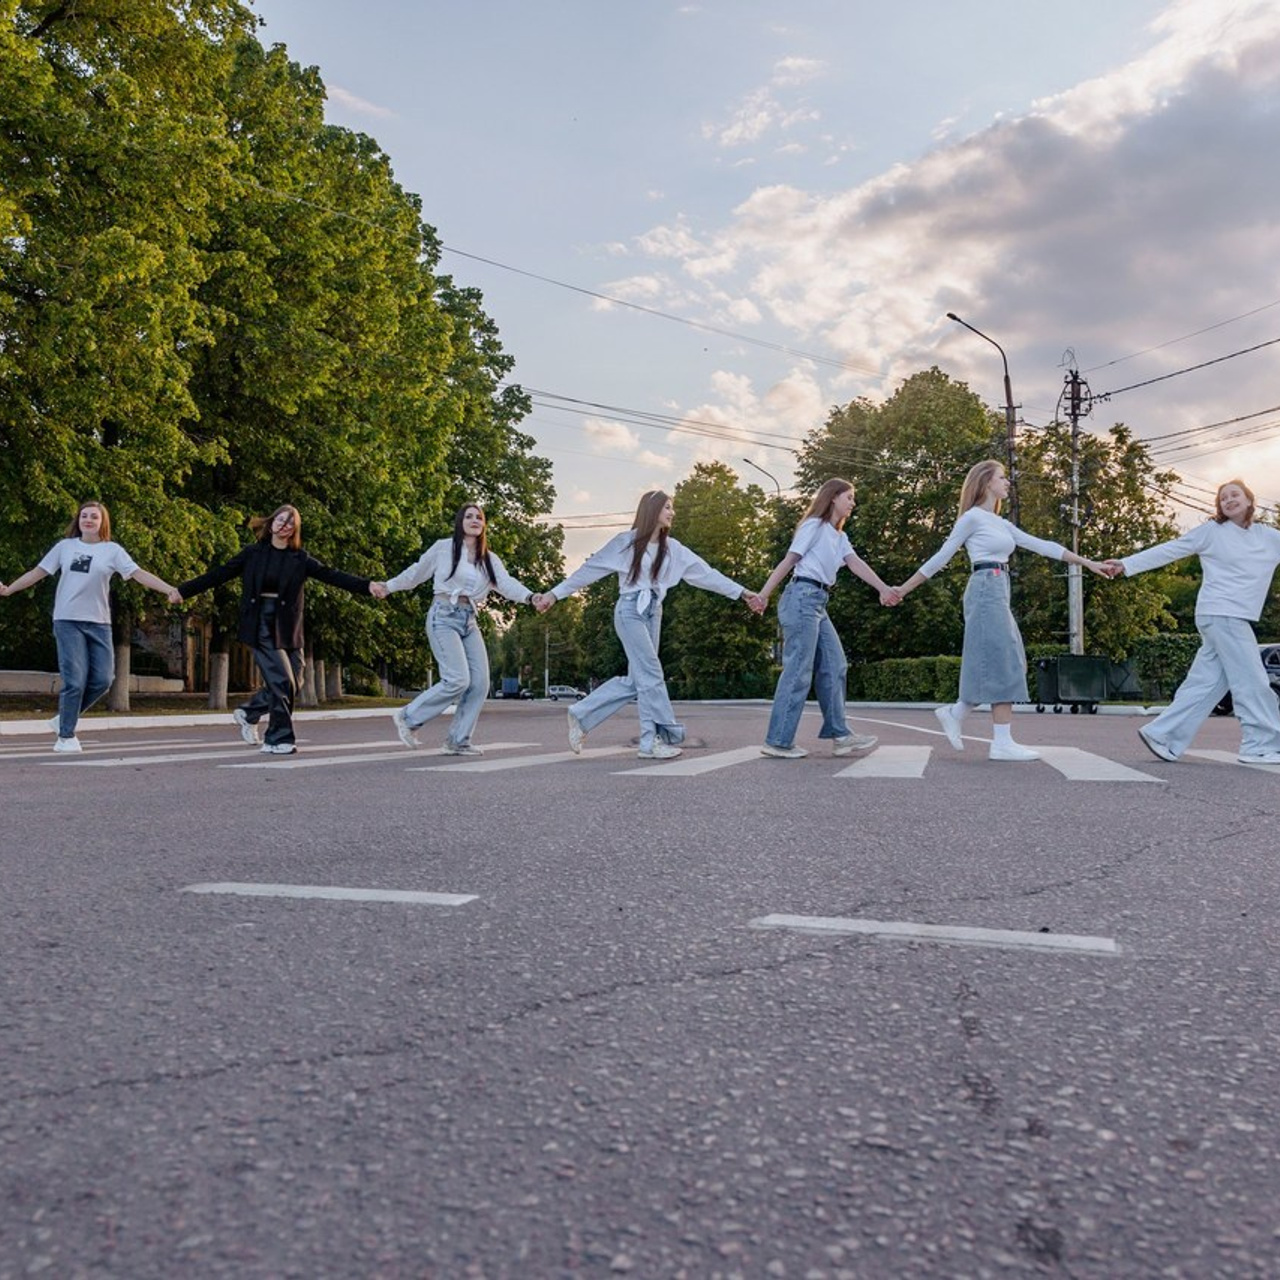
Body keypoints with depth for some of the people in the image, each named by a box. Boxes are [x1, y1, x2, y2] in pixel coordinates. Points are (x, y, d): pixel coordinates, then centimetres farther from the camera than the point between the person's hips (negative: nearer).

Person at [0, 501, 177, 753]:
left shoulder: (113, 550, 5)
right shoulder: (64, 546, 8)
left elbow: (139, 574, -5)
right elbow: (38, 572, 13)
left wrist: (171, 591, -17)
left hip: (99, 623, 1)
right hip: (68, 621, -1)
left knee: (102, 680, -3)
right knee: (75, 681, -8)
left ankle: (64, 719, 19)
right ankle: (66, 735, 7)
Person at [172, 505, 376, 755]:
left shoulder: (300, 558, 5)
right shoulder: (252, 553, 2)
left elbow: (331, 575, -3)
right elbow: (220, 574, 5)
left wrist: (366, 586, -14)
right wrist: (183, 591, 4)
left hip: (287, 628, 4)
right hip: (261, 625, -3)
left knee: (293, 683, 5)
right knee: (282, 681, -10)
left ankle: (248, 713, 30)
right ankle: (280, 740, 4)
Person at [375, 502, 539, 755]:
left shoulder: (490, 560, 11)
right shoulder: (443, 548, 0)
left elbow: (507, 584, -5)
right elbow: (416, 573, 11)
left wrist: (530, 596, -23)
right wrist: (388, 586, 8)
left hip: (469, 621, 6)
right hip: (444, 617, -5)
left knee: (480, 682, -6)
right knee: (458, 680, -18)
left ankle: (457, 741, 5)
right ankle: (408, 717, 0)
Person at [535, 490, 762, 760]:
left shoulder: (672, 548, 10)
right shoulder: (625, 542, -5)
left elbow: (705, 573, 9)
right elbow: (590, 569, -1)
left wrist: (742, 592, 4)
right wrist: (554, 594, -3)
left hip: (653, 613, 7)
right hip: (630, 610, -6)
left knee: (635, 679, 4)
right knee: (651, 674, -12)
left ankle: (581, 716, 16)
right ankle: (654, 740, -6)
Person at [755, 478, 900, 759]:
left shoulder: (840, 537, 22)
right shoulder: (814, 526, -2)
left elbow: (857, 564, 6)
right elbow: (788, 561, -7)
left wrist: (883, 588, -10)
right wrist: (763, 595, -12)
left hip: (818, 603, 9)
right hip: (802, 597, -9)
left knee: (834, 666, 7)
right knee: (799, 670, -10)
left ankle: (839, 734, 12)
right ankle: (778, 741, -7)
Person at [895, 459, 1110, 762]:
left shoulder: (1001, 523, 21)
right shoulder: (973, 517, -3)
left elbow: (1041, 545, 19)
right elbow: (941, 557, -2)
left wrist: (1086, 562, 15)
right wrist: (903, 590, -3)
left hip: (998, 594, 9)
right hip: (986, 592, -9)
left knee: (1006, 664, 6)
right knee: (1001, 664, -10)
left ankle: (955, 713, 14)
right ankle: (1002, 743, -9)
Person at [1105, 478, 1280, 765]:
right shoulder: (1212, 531, 1)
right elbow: (1169, 550, 2)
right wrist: (1127, 564, -1)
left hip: (1237, 617, 6)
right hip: (1222, 613, -6)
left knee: (1206, 682, 5)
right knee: (1252, 680, -8)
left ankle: (1162, 736, 9)